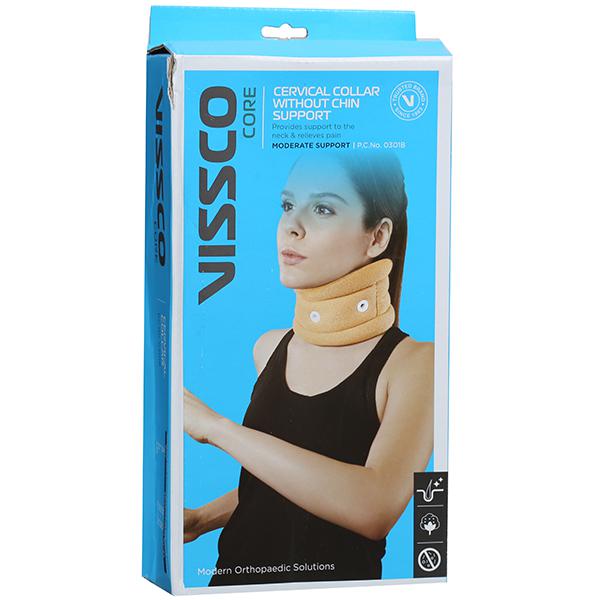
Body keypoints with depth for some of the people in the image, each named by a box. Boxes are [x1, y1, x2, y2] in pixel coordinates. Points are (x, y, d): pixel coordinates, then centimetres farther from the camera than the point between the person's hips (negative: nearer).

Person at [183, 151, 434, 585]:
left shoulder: (416, 363, -11)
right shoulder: (270, 349, 4)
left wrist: (215, 426, -23)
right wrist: (202, 518, 3)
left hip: (337, 580, -4)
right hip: (235, 570, 4)